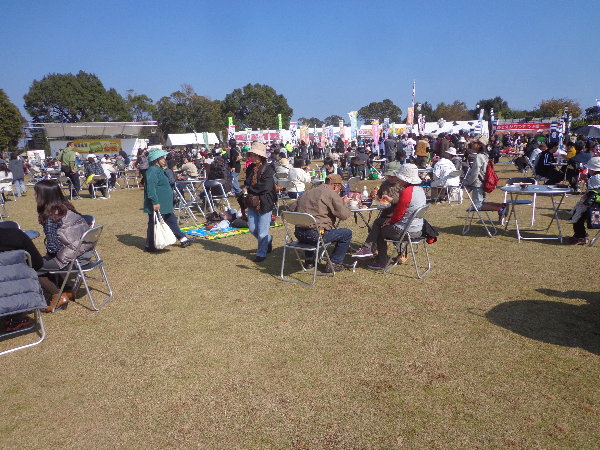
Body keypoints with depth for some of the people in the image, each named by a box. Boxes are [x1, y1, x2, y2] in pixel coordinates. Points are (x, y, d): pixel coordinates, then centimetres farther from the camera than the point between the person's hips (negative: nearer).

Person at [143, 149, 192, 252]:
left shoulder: (160, 170, 16)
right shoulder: (152, 170, -18)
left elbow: (171, 181, 24)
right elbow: (151, 187, -26)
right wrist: (155, 202, -28)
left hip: (165, 205, 11)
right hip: (157, 205, -11)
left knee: (172, 220, 17)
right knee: (154, 224, 0)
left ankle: (182, 239, 28)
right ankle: (149, 246, 12)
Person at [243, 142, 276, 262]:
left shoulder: (268, 169, -13)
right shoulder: (250, 168, 7)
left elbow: (265, 187, -22)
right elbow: (246, 183, 16)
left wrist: (249, 189, -13)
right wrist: (246, 189, -7)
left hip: (264, 203, -7)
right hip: (252, 202, 7)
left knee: (262, 232, 0)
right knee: (252, 228, 12)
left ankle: (261, 253, 19)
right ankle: (268, 240, 39)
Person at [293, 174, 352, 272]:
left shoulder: (309, 192, 18)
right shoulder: (331, 194, -5)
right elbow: (344, 215, -9)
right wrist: (345, 203, 14)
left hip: (299, 234, 8)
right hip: (315, 235, -8)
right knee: (347, 233, 8)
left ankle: (309, 260, 38)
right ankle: (333, 264, 12)